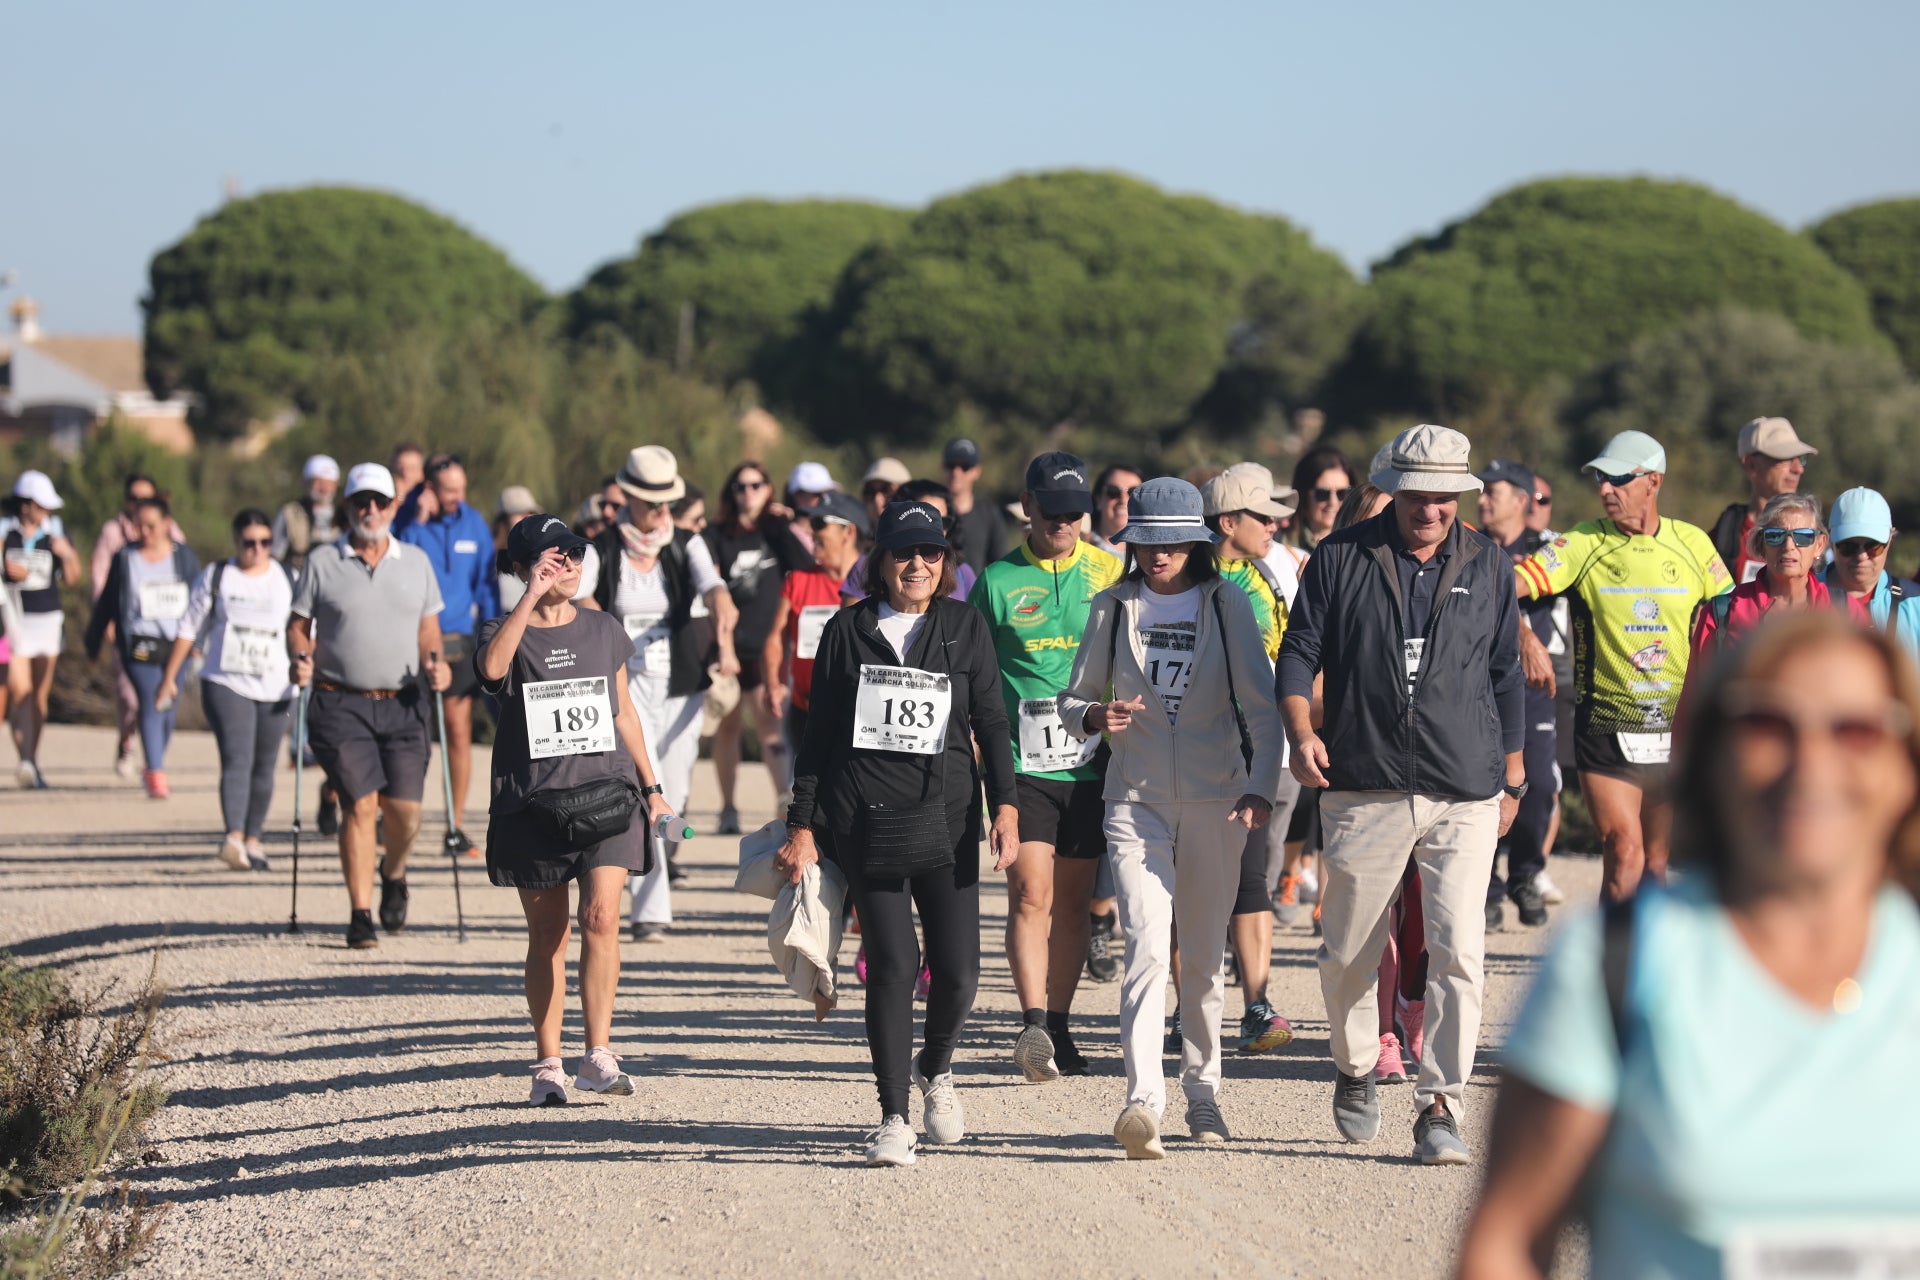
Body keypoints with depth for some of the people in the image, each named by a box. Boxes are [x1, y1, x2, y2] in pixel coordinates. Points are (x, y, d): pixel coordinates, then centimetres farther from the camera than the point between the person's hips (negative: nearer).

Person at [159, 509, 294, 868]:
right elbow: (189, 629, 9)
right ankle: (234, 837, -31)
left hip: (275, 688, 3)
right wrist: (169, 677, 9)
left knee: (263, 766, 8)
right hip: (226, 682, -3)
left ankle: (253, 840, 21)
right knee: (236, 760, -18)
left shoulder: (288, 580, 9)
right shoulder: (215, 577, 6)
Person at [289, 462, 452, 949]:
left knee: (404, 808, -1)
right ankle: (360, 914, -4)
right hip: (341, 704, -2)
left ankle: (393, 877, 31)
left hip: (403, 704, 2)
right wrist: (300, 658, -14)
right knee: (360, 804, -11)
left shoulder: (415, 562, 11)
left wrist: (434, 661, -6)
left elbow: (428, 627, 14)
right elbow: (298, 623, 6)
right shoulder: (322, 562, 4)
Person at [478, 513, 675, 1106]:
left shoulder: (604, 630, 11)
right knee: (546, 936, 5)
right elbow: (492, 668, -25)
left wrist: (651, 787, 19)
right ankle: (549, 1065, 13)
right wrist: (532, 595, -25)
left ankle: (599, 1055, -17)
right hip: (532, 804, -1)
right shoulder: (505, 632, 0)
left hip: (605, 790, 1)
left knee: (601, 918, -16)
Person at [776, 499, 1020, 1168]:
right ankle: (893, 1117, 0)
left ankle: (935, 1070, 28)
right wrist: (802, 825, 5)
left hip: (946, 819, 1)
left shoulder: (965, 628, 8)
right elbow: (819, 733, 9)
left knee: (957, 970, -4)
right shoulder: (849, 630, 7)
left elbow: (992, 723, 9)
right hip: (866, 820, -1)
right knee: (892, 966, -8)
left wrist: (1005, 806, -3)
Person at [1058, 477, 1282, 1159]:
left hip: (1215, 801, 1)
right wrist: (1096, 715, -12)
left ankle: (1202, 1092, 24)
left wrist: (1260, 787, -16)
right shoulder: (1114, 607, 5)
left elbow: (1262, 706, -2)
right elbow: (1072, 700, 12)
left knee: (1205, 956, 10)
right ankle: (1142, 1101, -28)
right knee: (1148, 945, -17)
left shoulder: (1226, 603, 1)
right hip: (1136, 801, 0)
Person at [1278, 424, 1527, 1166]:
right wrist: (1300, 730, -13)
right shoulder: (1341, 558, 4)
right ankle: (1355, 1070, 33)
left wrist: (1512, 779, 18)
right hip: (1364, 790, 0)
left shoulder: (1489, 568, 10)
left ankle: (1440, 1105, -4)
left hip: (1465, 796, 1)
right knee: (1349, 953, 7)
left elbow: (1505, 678, 17)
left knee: (1457, 952, -9)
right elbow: (1300, 653, 5)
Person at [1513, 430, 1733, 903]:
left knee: (1657, 863, 8)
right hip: (1606, 727, -2)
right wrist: (1522, 633, -31)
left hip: (1676, 730, 2)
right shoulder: (1582, 544, -2)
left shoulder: (1692, 543, 3)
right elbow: (1508, 585, -11)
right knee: (1624, 852, -14)